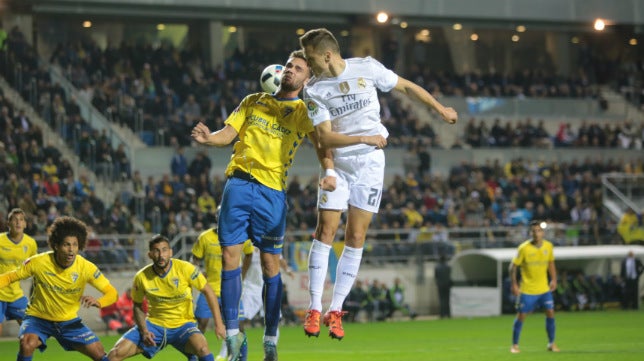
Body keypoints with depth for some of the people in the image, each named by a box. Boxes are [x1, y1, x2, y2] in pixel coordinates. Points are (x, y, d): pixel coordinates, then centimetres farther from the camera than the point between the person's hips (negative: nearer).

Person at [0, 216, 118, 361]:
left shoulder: (87, 268, -18)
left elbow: (112, 293, -15)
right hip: (38, 317, -2)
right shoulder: (38, 262, -21)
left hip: (69, 321, 2)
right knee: (27, 344, -33)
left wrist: (98, 302, -37)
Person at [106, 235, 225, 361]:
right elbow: (137, 306, 7)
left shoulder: (185, 269, -15)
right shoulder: (141, 277, -9)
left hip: (183, 324, -2)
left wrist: (218, 323, -8)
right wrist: (144, 331, -9)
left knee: (202, 348, -34)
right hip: (154, 324, 2)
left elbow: (208, 292, -4)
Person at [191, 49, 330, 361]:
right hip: (238, 183, 2)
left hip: (272, 191, -2)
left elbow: (323, 146, -4)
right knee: (230, 256, -5)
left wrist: (331, 173, -24)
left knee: (270, 265, 0)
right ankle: (232, 334, 3)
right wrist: (208, 138, -10)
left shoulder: (304, 112, 8)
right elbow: (227, 134, 13)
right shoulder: (253, 101, 17)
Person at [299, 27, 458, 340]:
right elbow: (325, 137, -11)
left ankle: (335, 311, 6)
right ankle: (315, 309, -3)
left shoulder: (367, 68, -5)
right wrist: (364, 138, -19)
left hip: (370, 165, 0)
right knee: (325, 232, -9)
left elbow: (406, 87, 9)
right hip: (337, 165, 0)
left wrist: (440, 109, 13)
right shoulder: (314, 90, -6)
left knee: (355, 238, -1)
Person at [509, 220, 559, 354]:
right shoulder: (524, 248, -15)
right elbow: (513, 266, -9)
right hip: (527, 290, -3)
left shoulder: (548, 246, -3)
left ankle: (551, 343, 12)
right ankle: (514, 345, 12)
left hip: (544, 288, 3)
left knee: (550, 313, -2)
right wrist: (514, 285, -13)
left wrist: (554, 279, 7)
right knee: (521, 316, 0)